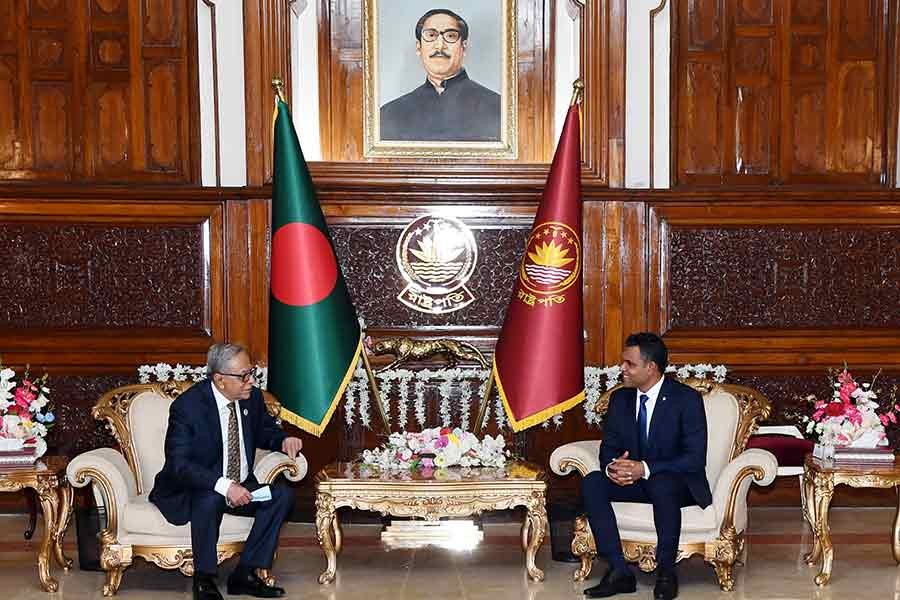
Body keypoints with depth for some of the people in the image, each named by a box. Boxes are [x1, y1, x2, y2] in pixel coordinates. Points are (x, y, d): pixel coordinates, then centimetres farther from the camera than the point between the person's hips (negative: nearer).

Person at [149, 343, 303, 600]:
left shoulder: (252, 397, -3)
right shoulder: (187, 406, -21)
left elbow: (264, 431, 17)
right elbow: (178, 464, -26)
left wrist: (283, 441, -8)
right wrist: (224, 485, -38)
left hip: (240, 487, 6)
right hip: (192, 489, -6)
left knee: (282, 494, -16)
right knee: (210, 499, -38)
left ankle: (244, 574, -11)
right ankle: (204, 579, -17)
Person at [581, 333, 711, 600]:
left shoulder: (687, 399, -13)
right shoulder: (620, 398, 4)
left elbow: (695, 458, -19)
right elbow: (609, 448, 6)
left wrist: (645, 468, -30)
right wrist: (612, 466, -21)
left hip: (677, 484, -5)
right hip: (634, 481, 5)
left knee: (661, 484, -39)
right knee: (592, 482, -22)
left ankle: (666, 571, -21)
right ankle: (619, 571, -24)